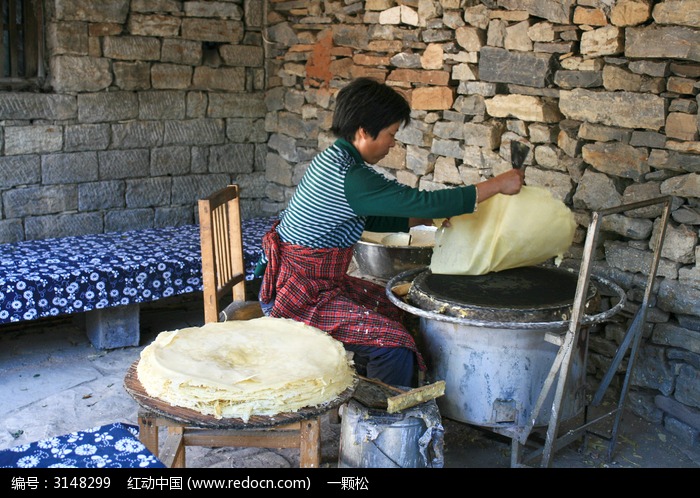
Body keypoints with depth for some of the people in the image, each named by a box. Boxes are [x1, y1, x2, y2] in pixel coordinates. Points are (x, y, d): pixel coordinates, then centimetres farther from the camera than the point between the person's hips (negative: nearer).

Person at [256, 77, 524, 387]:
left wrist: (424, 219, 8)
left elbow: (370, 219, 17)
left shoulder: (335, 158, 6)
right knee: (395, 343, -17)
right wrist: (498, 184, -18)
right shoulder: (350, 178, -26)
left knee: (391, 308, 22)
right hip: (299, 295, -10)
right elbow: (424, 201, -26)